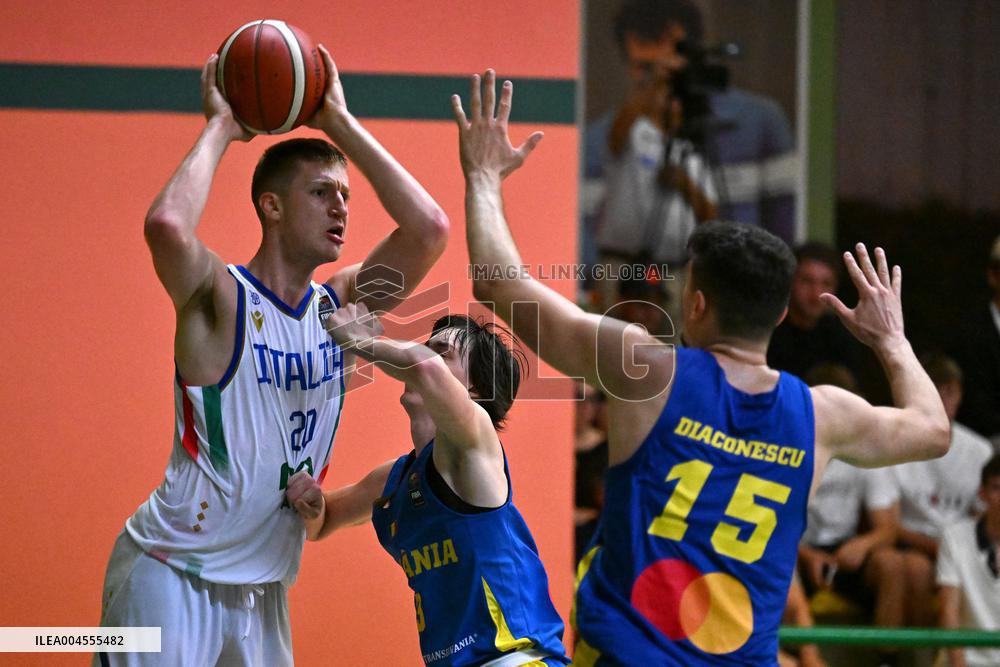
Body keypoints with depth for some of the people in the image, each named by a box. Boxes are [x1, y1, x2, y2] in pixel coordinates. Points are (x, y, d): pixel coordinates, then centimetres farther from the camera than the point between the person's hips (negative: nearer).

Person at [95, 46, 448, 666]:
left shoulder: (340, 306, 5)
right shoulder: (222, 299, -12)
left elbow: (429, 228, -3)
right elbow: (167, 224, -33)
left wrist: (340, 123, -3)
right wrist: (220, 127, -18)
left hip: (264, 585, 6)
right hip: (171, 574, -6)